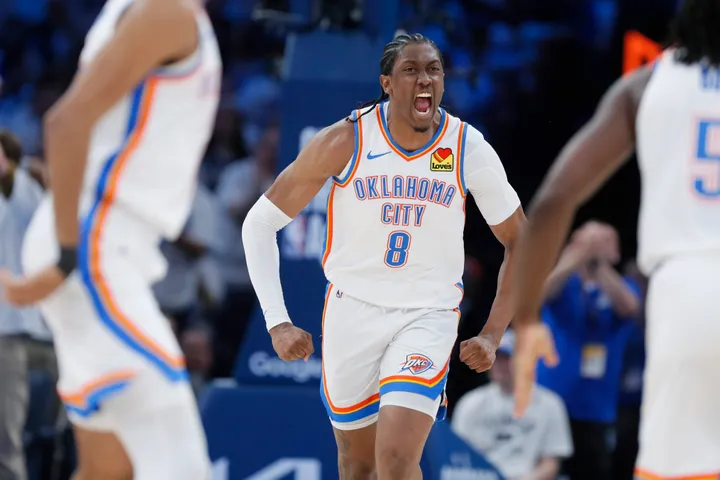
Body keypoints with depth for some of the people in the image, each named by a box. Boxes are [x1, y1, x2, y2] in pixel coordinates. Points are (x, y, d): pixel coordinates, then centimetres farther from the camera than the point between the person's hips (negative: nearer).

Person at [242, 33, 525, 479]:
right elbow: (260, 222, -5)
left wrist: (493, 336, -5)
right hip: (352, 310, 1)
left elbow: (520, 244, 2)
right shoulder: (344, 141, -12)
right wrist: (278, 322, -12)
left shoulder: (468, 148, -10)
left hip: (428, 316, -1)